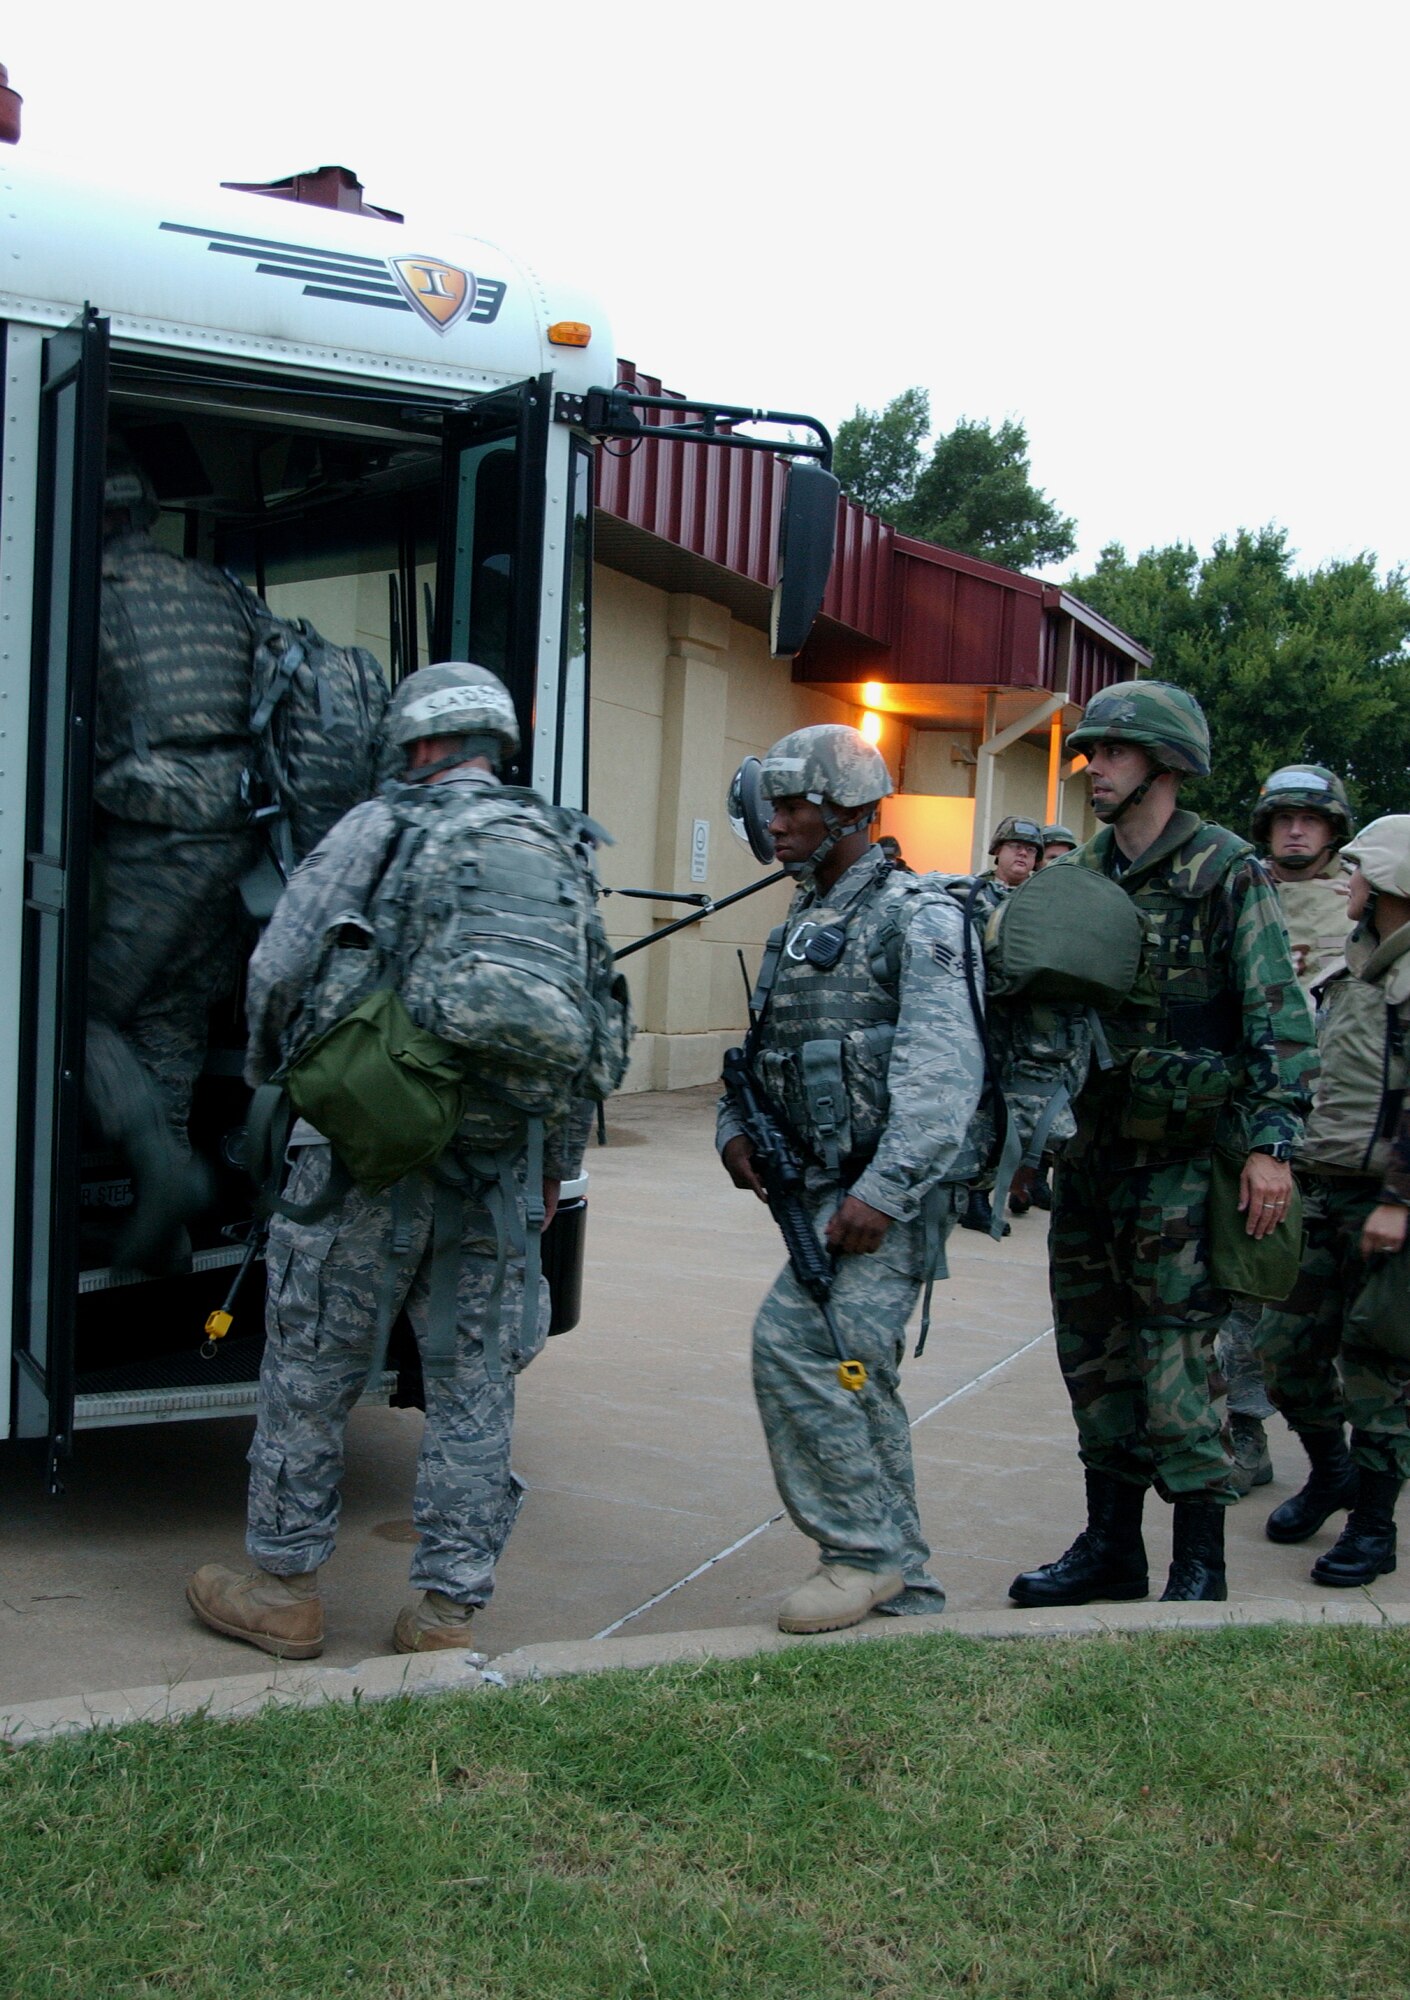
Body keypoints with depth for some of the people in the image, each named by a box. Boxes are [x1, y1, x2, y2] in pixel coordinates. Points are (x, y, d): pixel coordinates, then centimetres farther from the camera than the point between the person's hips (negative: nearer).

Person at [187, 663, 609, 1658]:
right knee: (475, 1384, 11)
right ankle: (447, 1610, 16)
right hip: (502, 1161, 4)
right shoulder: (560, 850, 11)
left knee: (313, 1370, 10)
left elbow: (279, 967, -3)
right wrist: (558, 1164, 20)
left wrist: (269, 1065, 17)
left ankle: (285, 1590, 20)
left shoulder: (381, 826, -3)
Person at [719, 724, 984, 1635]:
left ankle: (862, 1550, -5)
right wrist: (735, 1126, 4)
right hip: (830, 1185, 9)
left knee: (795, 1338, -20)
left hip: (893, 1190, -9)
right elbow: (767, 1050, 24)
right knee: (855, 1379, 11)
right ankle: (905, 1586, 21)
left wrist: (884, 1189, -26)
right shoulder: (799, 926, 18)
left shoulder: (915, 916, -10)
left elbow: (944, 1067, -20)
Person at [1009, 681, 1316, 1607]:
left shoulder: (1227, 872, -8)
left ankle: (1201, 1571, 6)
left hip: (1180, 1158, -7)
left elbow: (1280, 1017, -13)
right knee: (1094, 1353, 12)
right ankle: (1111, 1548, 25)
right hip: (1089, 1150, 7)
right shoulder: (1081, 874, 10)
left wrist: (1272, 1141, -20)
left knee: (1175, 1356, -5)